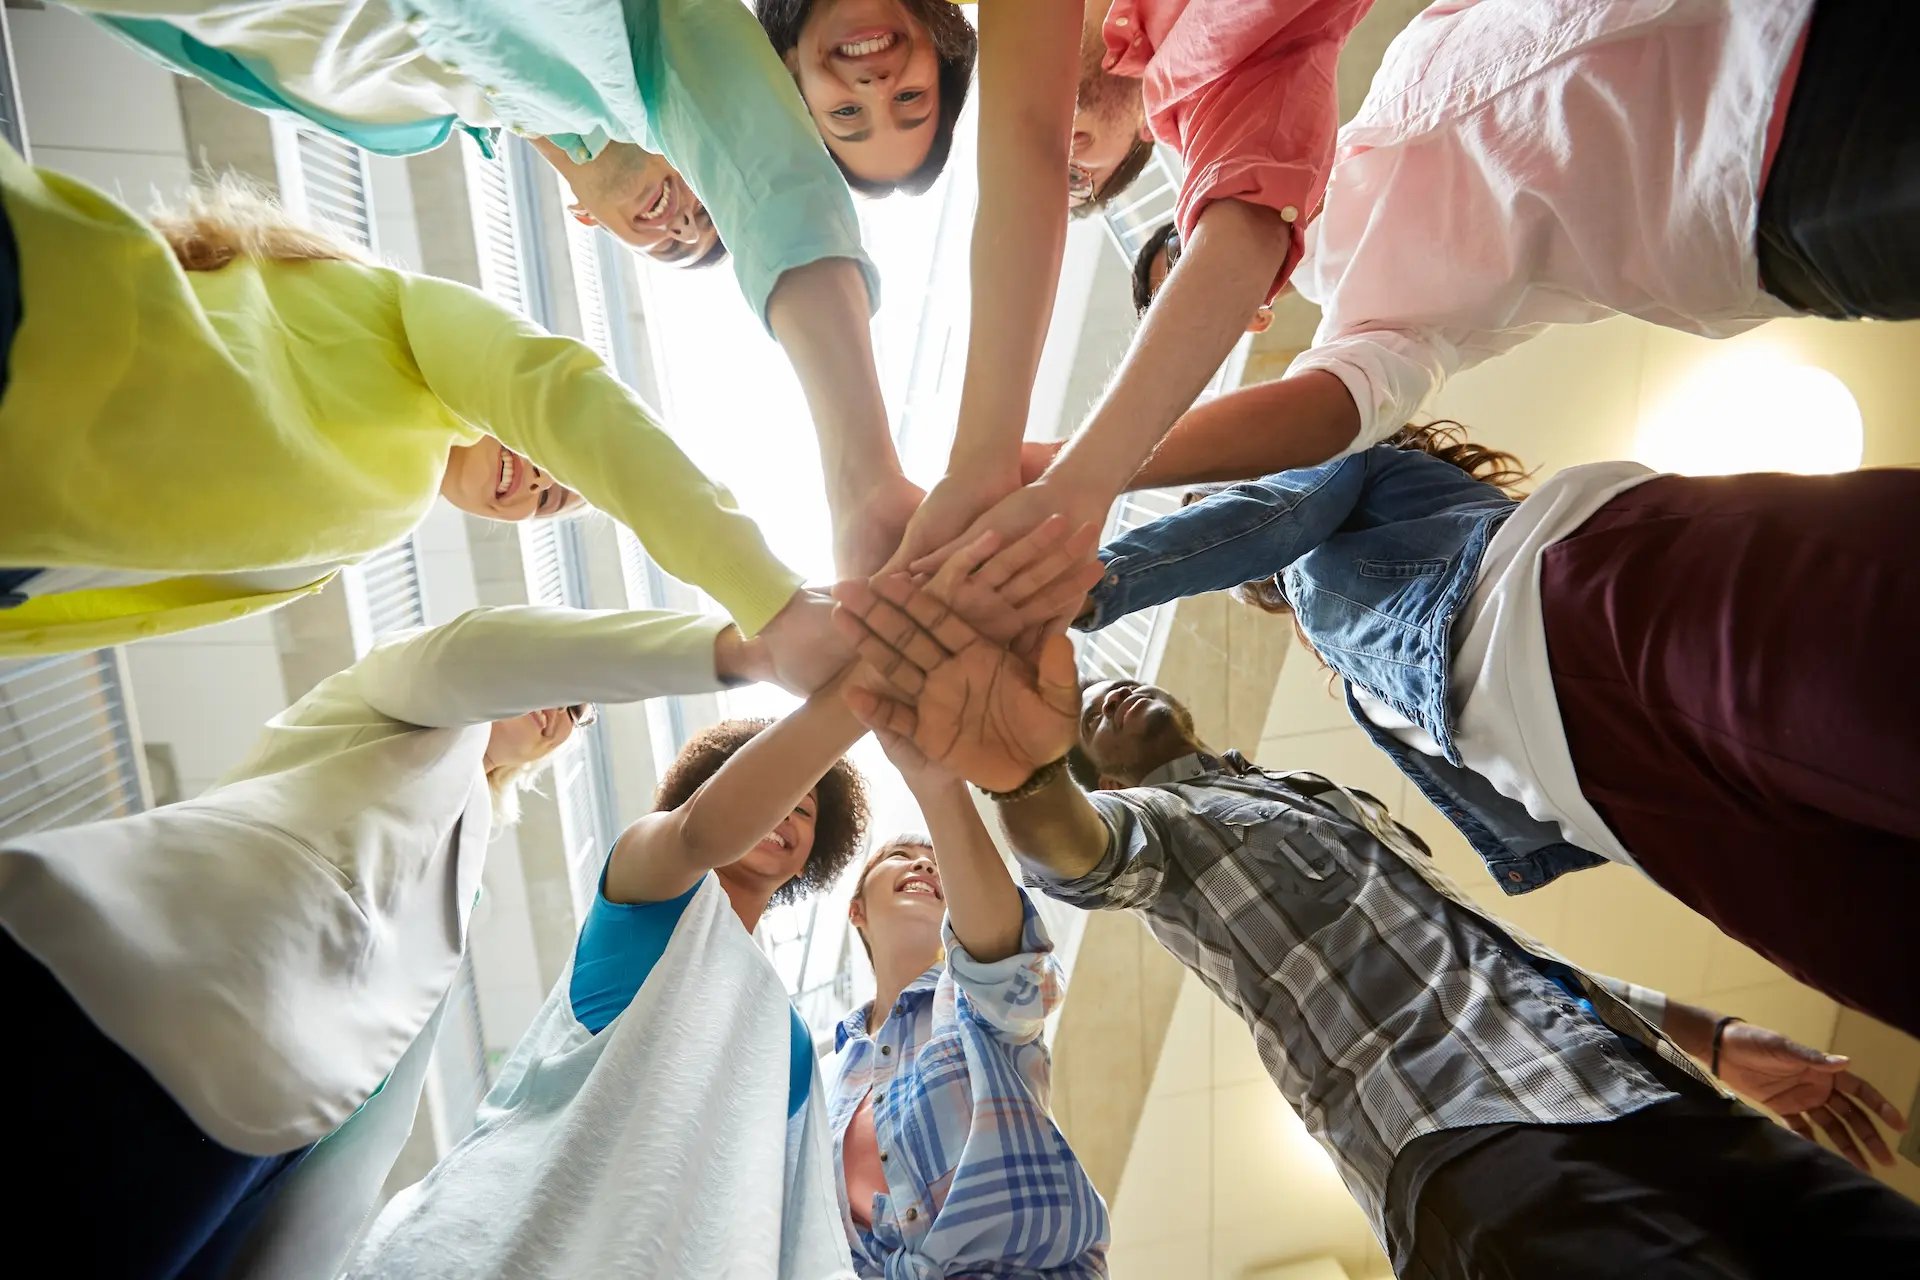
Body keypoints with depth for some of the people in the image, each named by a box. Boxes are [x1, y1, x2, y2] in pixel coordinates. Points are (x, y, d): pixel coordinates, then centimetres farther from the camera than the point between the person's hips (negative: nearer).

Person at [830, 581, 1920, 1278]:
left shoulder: (1348, 800, 29)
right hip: (1479, 1142, -8)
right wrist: (1028, 772, -44)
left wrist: (1713, 1038, 26)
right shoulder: (1156, 820, 6)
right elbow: (1081, 851, -20)